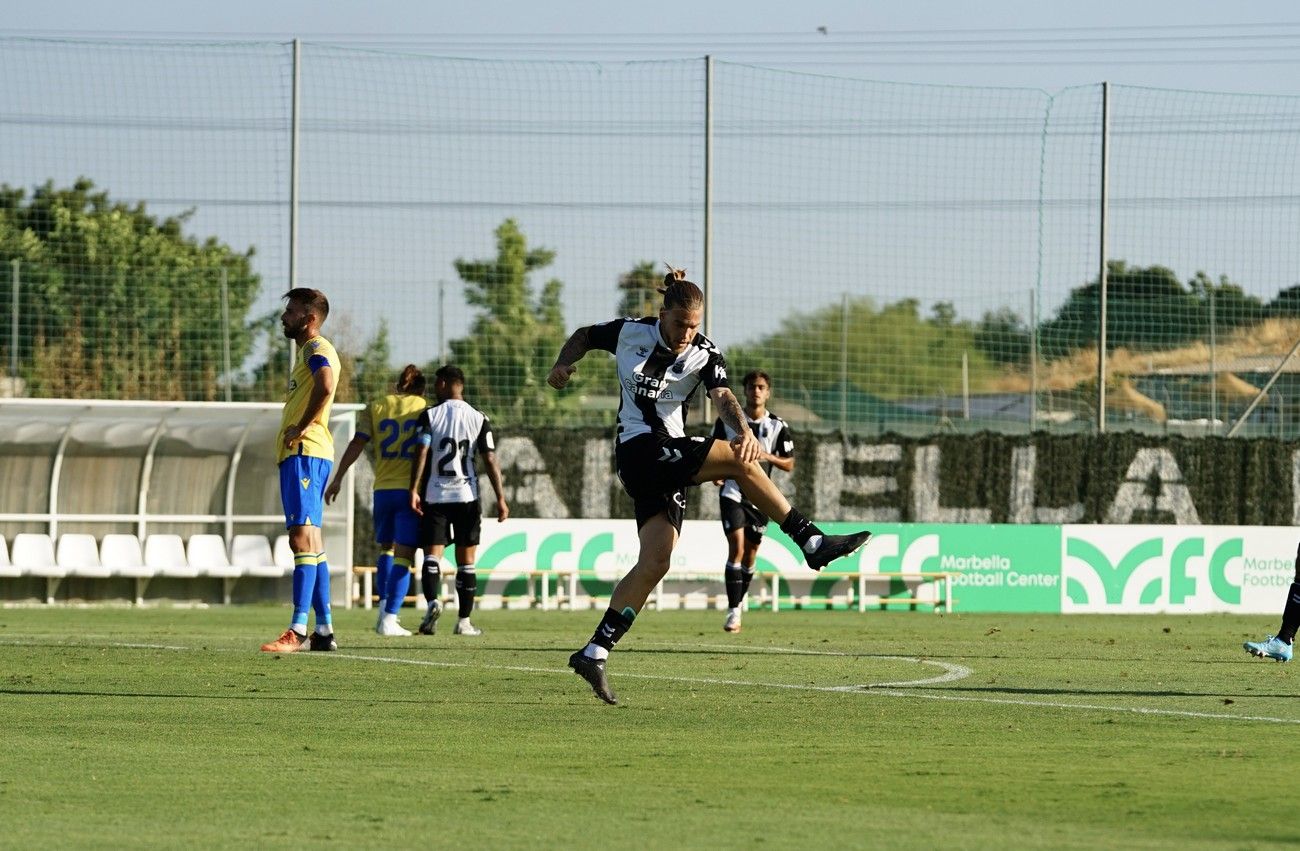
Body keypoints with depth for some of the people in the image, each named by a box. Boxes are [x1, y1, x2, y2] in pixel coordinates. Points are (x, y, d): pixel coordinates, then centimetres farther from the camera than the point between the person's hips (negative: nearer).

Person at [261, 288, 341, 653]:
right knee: (308, 542, 11)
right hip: (297, 455, 11)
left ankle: (298, 631, -20)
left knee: (303, 537, -14)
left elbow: (325, 386, -29)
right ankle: (324, 630, 13)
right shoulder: (309, 351, 23)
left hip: (305, 454, -11)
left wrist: (300, 428, -20)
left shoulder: (316, 348, -9)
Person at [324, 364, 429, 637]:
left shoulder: (376, 407, 8)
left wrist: (337, 479, 2)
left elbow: (357, 443, 1)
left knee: (386, 549, 22)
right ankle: (390, 619, -9)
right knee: (403, 555, -1)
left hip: (383, 489, 2)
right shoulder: (426, 410, 4)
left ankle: (384, 607, 9)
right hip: (412, 490, -2)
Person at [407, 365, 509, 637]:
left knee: (432, 553, -2)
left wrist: (414, 490, -9)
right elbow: (490, 460, -1)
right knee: (466, 560, 7)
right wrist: (500, 498, 0)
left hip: (435, 496, -1)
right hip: (467, 496, 1)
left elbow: (421, 454, -10)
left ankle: (432, 602, -28)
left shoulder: (429, 416, 0)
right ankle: (464, 621, 9)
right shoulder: (479, 418, 4)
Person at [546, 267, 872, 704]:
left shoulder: (704, 355, 1)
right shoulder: (629, 333, 0)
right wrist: (563, 364, -2)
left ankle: (594, 653, -1)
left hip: (669, 461, 4)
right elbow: (584, 336, 18)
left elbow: (722, 395, -18)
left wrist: (743, 429, -38)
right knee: (738, 460, -19)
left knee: (655, 562, -5)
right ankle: (813, 543, -18)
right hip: (638, 450, -4)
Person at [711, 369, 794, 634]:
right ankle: (733, 612, -16)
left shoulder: (778, 427, 1)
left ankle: (738, 606, 23)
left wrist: (768, 456, -14)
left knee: (750, 553, 7)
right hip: (732, 491, -2)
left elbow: (789, 464, 5)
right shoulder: (727, 421, 0)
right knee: (736, 546, -16)